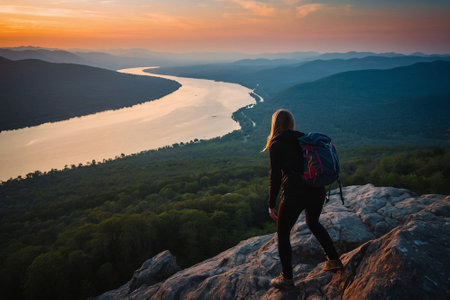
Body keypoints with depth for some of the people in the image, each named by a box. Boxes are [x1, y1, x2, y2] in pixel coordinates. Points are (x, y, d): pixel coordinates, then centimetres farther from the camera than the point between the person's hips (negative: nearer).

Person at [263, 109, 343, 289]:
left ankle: (287, 278, 18)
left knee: (282, 234, 11)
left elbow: (275, 176, -9)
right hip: (317, 191, 7)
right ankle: (334, 260, 36)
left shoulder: (276, 145, -5)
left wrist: (271, 204, -3)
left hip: (294, 195, -6)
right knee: (313, 223, 32)